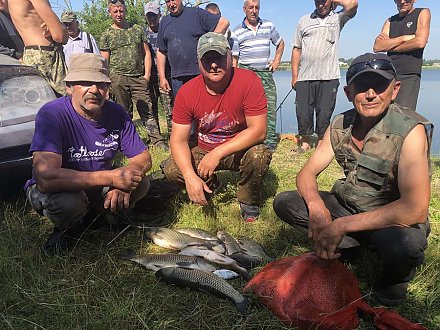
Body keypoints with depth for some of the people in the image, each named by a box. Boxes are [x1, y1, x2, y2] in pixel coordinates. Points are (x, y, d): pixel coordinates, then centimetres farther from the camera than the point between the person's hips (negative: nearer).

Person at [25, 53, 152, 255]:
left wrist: (123, 184, -29)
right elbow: (45, 178, -36)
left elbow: (143, 157, -7)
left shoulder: (116, 113, -11)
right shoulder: (52, 114, -26)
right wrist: (111, 177, -39)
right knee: (65, 201, -37)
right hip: (55, 190, -4)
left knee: (141, 184, -17)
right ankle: (65, 228, 2)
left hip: (98, 187, 5)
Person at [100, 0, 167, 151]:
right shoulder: (107, 34, 9)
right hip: (118, 78, 0)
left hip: (139, 78, 1)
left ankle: (157, 140, -3)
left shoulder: (137, 29, 13)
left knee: (147, 110, -4)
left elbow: (146, 53, 11)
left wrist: (147, 75, 1)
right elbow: (104, 61, 7)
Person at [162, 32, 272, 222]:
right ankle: (210, 185, 16)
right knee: (171, 169, -16)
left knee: (259, 155, -34)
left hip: (240, 150, -3)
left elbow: (258, 130, -25)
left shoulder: (248, 81, -21)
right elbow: (178, 140, -14)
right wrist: (190, 176, -31)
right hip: (205, 151, 3)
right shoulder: (187, 92, -13)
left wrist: (217, 153, -31)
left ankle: (249, 203, -3)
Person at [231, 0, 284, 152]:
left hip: (266, 73, 3)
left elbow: (280, 43, 24)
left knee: (270, 108, -3)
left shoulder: (269, 25, 11)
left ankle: (270, 142, 4)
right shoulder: (237, 32, 4)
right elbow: (233, 59, 2)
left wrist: (277, 60, 9)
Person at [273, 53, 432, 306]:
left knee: (403, 243, -39)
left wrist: (341, 226, -33)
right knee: (283, 203, -8)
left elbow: (415, 209, -32)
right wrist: (315, 204, -27)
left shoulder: (411, 131, -23)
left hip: (394, 220, -4)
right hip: (347, 206, 5)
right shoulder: (340, 125, -7)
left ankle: (395, 278, -1)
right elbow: (307, 173, -3)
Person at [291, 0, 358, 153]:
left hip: (329, 78, -1)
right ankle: (305, 142, 19)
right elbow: (296, 49, 12)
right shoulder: (304, 21, 14)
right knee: (303, 113, 1)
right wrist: (294, 77, 5)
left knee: (324, 114, 2)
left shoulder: (338, 18, 10)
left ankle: (321, 143, 17)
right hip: (304, 77, 2)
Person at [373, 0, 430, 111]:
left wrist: (388, 45, 1)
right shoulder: (390, 21, 19)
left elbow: (420, 42, -8)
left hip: (410, 75, -4)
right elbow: (377, 47, 3)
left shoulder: (422, 13, 9)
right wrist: (404, 38, -6)